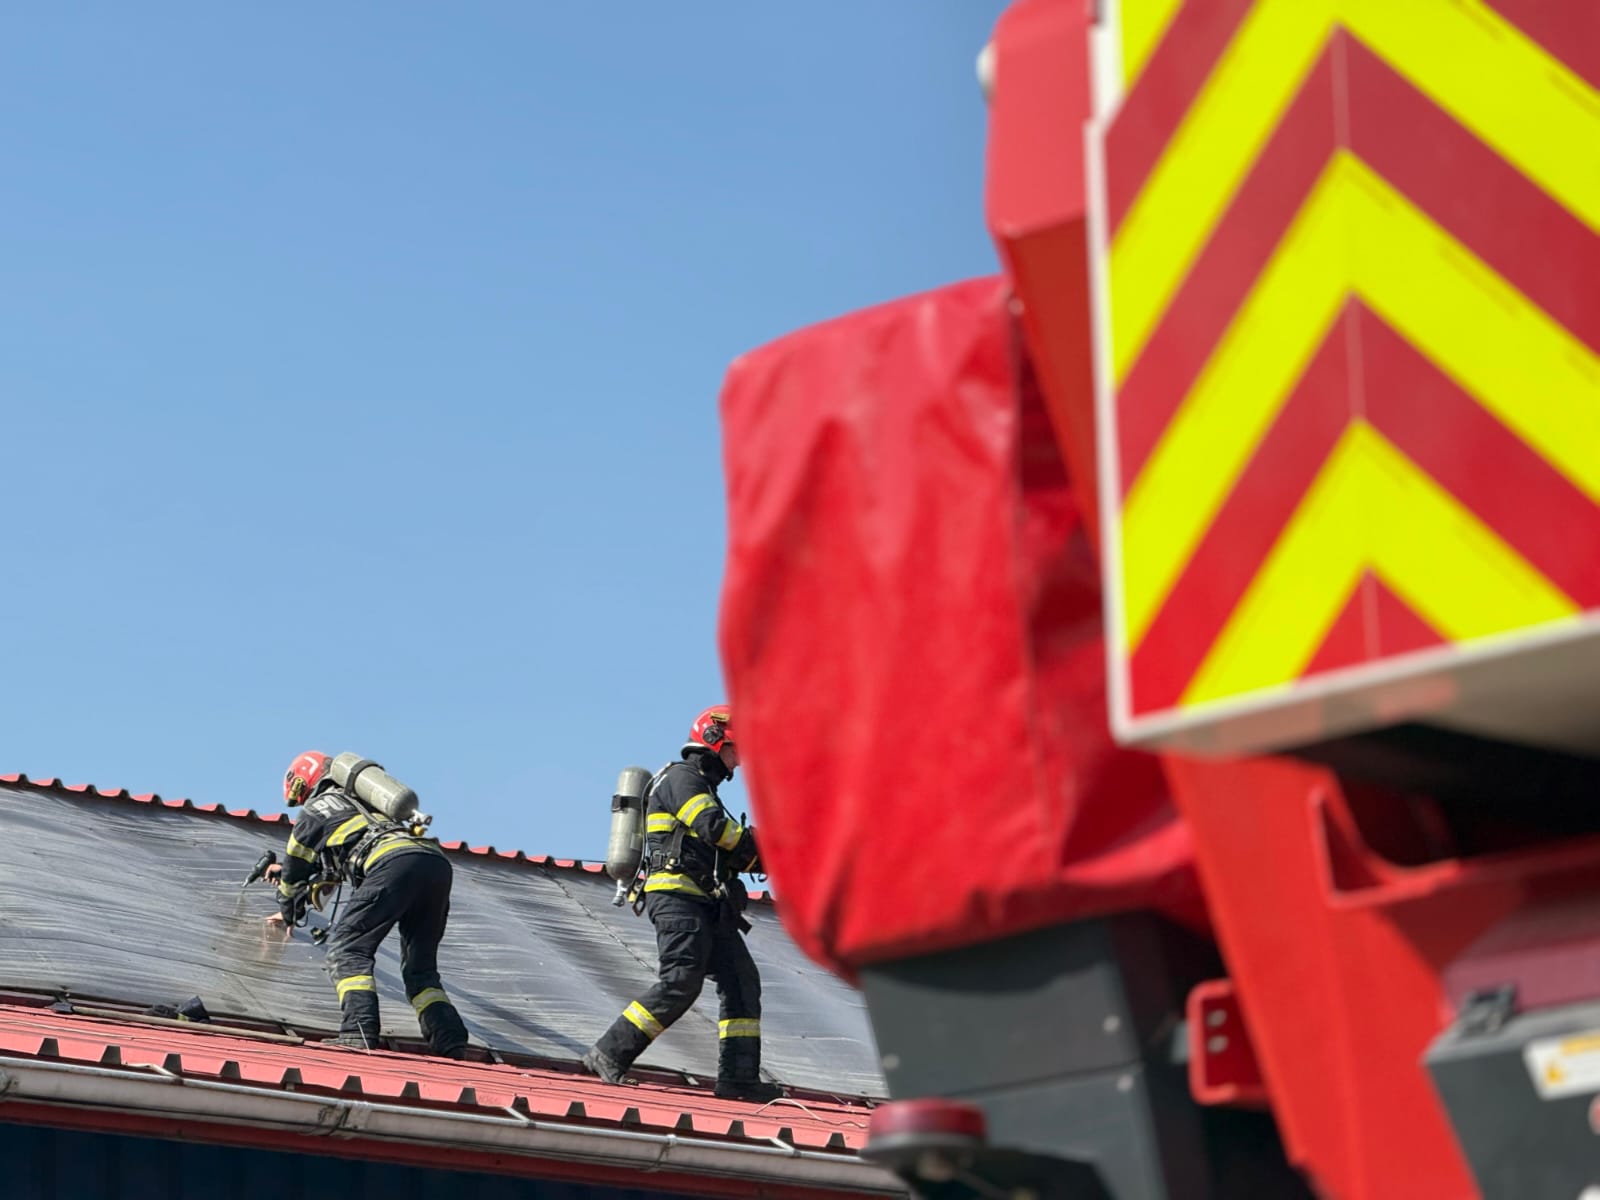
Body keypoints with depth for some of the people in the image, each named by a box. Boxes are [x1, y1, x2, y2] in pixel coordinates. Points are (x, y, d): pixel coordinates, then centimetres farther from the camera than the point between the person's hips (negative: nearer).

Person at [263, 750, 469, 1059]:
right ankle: (453, 1049, -2)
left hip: (393, 862, -7)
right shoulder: (359, 803, 42)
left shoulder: (313, 811, 21)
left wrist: (289, 915, 52)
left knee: (348, 948, -4)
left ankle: (358, 1034, -23)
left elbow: (294, 873, 32)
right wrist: (288, 873, 74)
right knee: (420, 968, 14)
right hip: (437, 862, 7)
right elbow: (334, 867, 59)